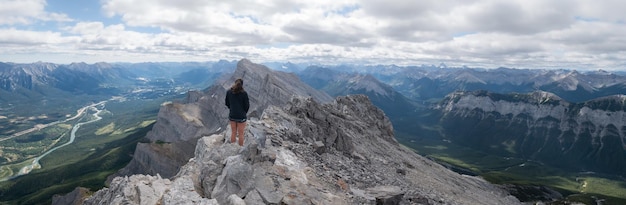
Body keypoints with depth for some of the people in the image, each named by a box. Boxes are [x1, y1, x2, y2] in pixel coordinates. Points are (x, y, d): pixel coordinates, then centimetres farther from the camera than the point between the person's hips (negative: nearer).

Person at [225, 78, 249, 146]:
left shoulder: (229, 92, -5)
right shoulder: (244, 93, -16)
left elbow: (227, 104, 4)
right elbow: (247, 106, -9)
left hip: (232, 116, 4)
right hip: (241, 116, -3)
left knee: (233, 133, 18)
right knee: (241, 134, 10)